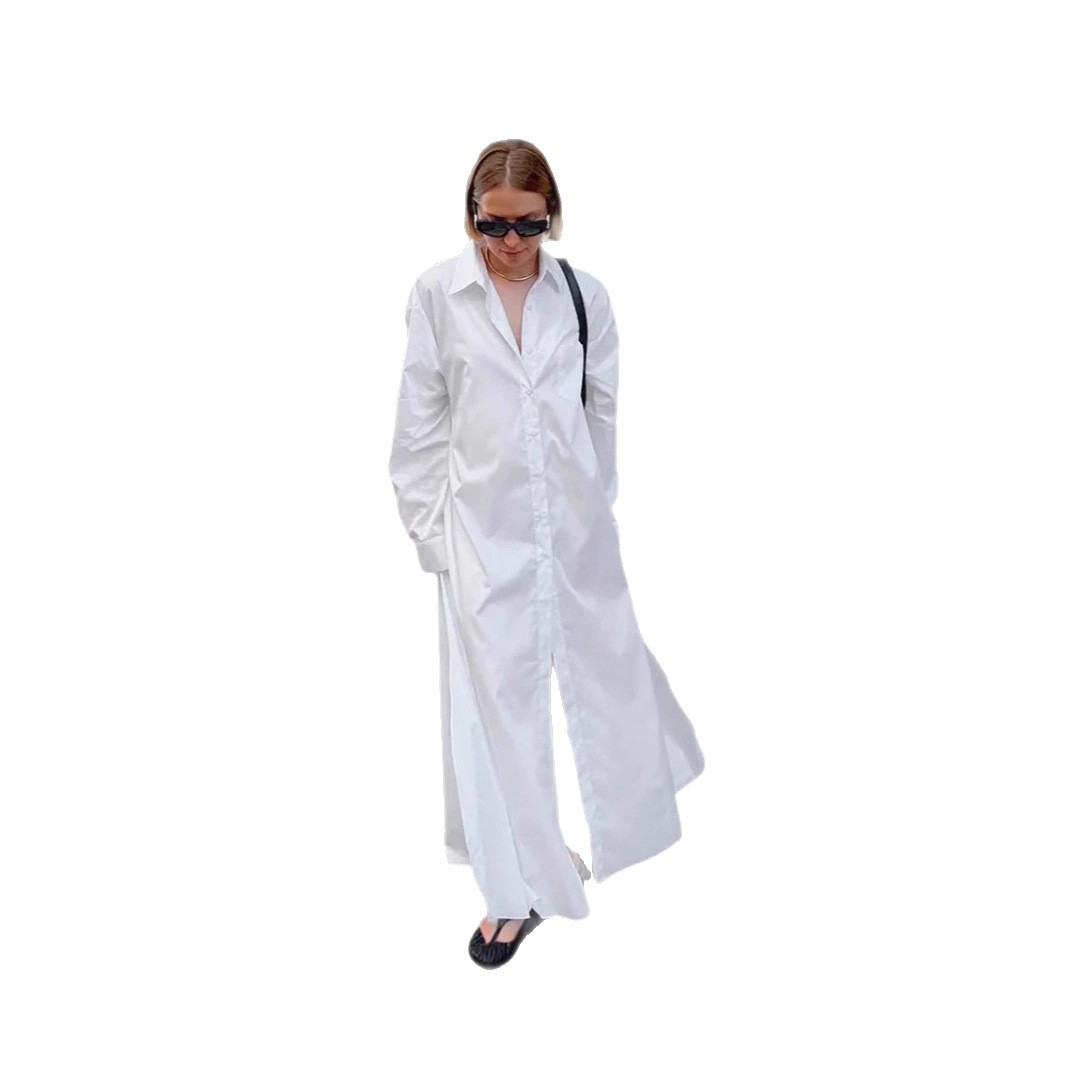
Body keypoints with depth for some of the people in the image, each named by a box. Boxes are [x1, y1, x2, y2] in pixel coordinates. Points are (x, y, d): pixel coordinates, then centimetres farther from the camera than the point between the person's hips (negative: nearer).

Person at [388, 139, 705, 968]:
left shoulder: (584, 295, 0)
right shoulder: (437, 294, -5)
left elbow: (605, 411, 7)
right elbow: (420, 423, -1)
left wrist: (597, 503, 9)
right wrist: (427, 527, -2)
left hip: (575, 524, 2)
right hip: (485, 528, -2)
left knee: (605, 664, 18)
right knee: (494, 698, 1)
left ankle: (629, 798, 49)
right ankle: (517, 891, 16)